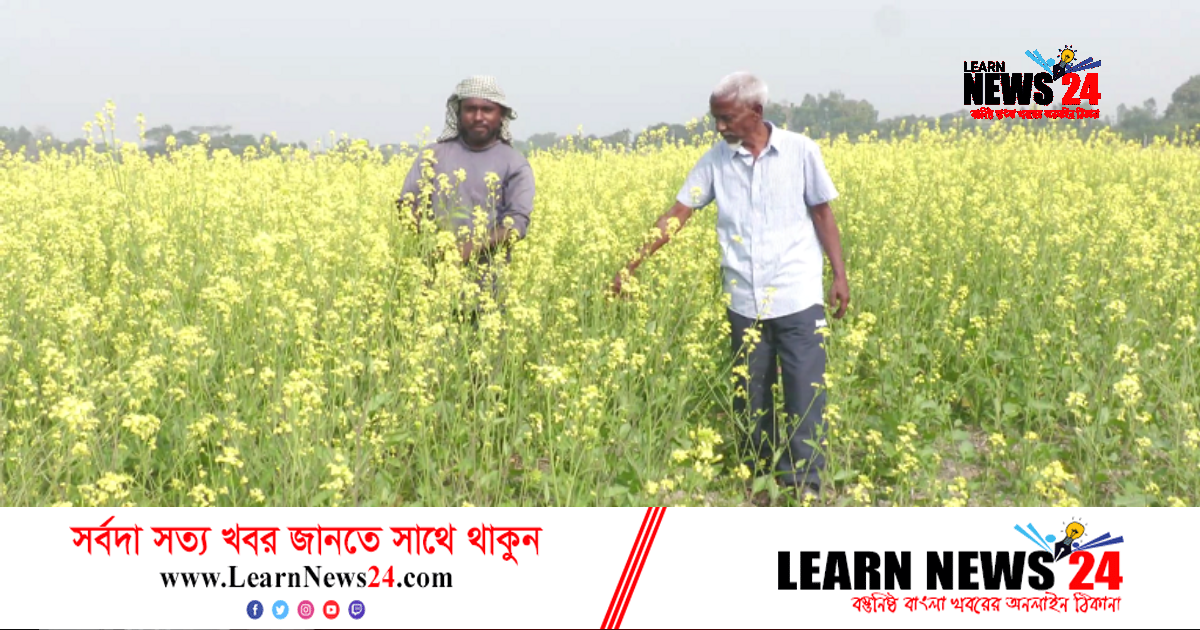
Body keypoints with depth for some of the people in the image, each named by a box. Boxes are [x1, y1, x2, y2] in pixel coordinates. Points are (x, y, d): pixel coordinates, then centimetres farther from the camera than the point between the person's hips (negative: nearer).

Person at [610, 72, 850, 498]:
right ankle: (758, 478, 20)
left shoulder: (800, 151, -3)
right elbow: (676, 215, 2)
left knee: (806, 390, -4)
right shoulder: (717, 159, 2)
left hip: (798, 298, -2)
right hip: (745, 302, 3)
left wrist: (840, 275, 1)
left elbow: (822, 214, 4)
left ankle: (804, 482, 2)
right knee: (750, 396, 9)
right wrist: (634, 264, -3)